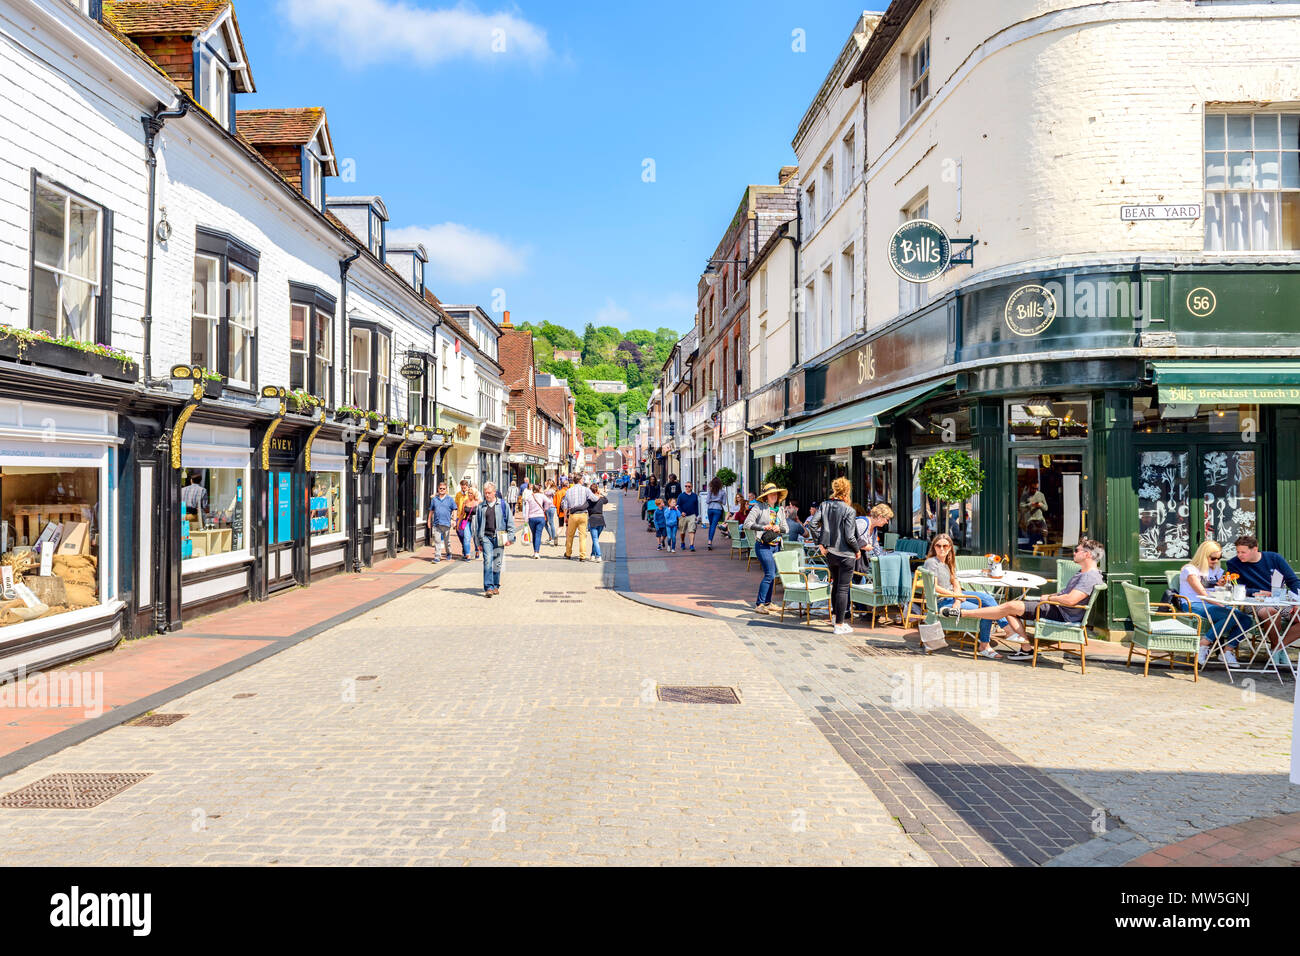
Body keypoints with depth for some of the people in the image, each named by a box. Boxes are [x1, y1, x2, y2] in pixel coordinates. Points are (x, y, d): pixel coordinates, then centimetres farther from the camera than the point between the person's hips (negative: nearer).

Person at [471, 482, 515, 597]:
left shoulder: (503, 505, 6)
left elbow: (510, 522, 7)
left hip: (499, 538, 0)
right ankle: (488, 588, -16)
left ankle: (495, 586, 19)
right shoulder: (480, 507, 9)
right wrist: (478, 543, 11)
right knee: (487, 561, -13)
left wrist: (510, 538, 1)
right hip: (486, 537, 0)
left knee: (497, 563, 5)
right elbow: (477, 525, 14)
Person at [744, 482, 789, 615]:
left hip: (776, 545, 7)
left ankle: (767, 603, 19)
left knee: (772, 575, 9)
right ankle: (759, 604, -7)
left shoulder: (780, 510, 14)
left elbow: (787, 529, 15)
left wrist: (779, 528, -7)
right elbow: (747, 523, -10)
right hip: (763, 545, -7)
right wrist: (763, 527, -19)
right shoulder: (759, 507, -4)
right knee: (770, 574, -13)